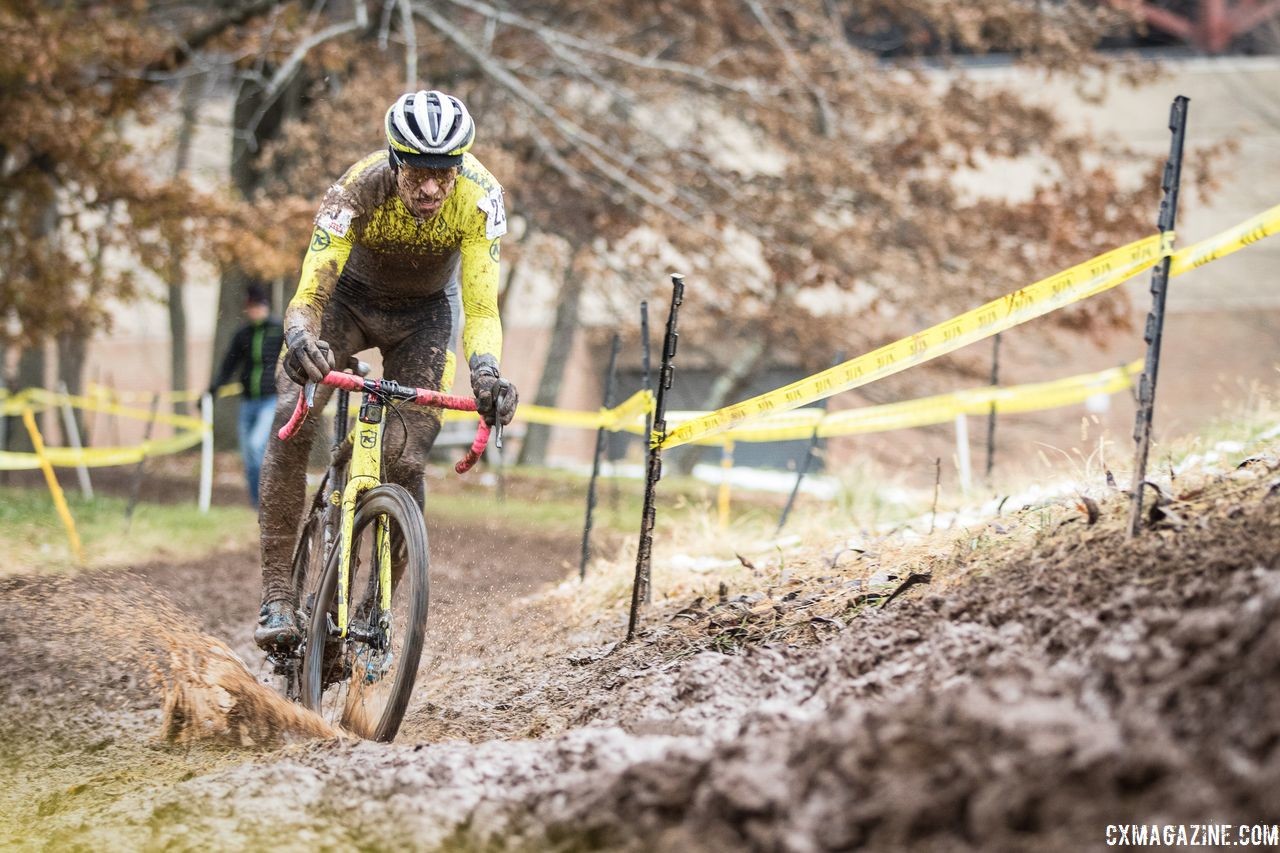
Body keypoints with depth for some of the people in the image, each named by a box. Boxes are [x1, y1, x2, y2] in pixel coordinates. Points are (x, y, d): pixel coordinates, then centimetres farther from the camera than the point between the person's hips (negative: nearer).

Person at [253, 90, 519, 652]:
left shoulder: (480, 199, -32)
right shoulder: (357, 192, -34)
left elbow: (480, 309, -32)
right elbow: (309, 295, -37)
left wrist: (486, 371, -52)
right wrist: (301, 340, -59)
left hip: (424, 312, 1)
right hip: (350, 295, -1)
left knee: (405, 461, -16)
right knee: (292, 422, -25)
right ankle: (277, 594, -20)